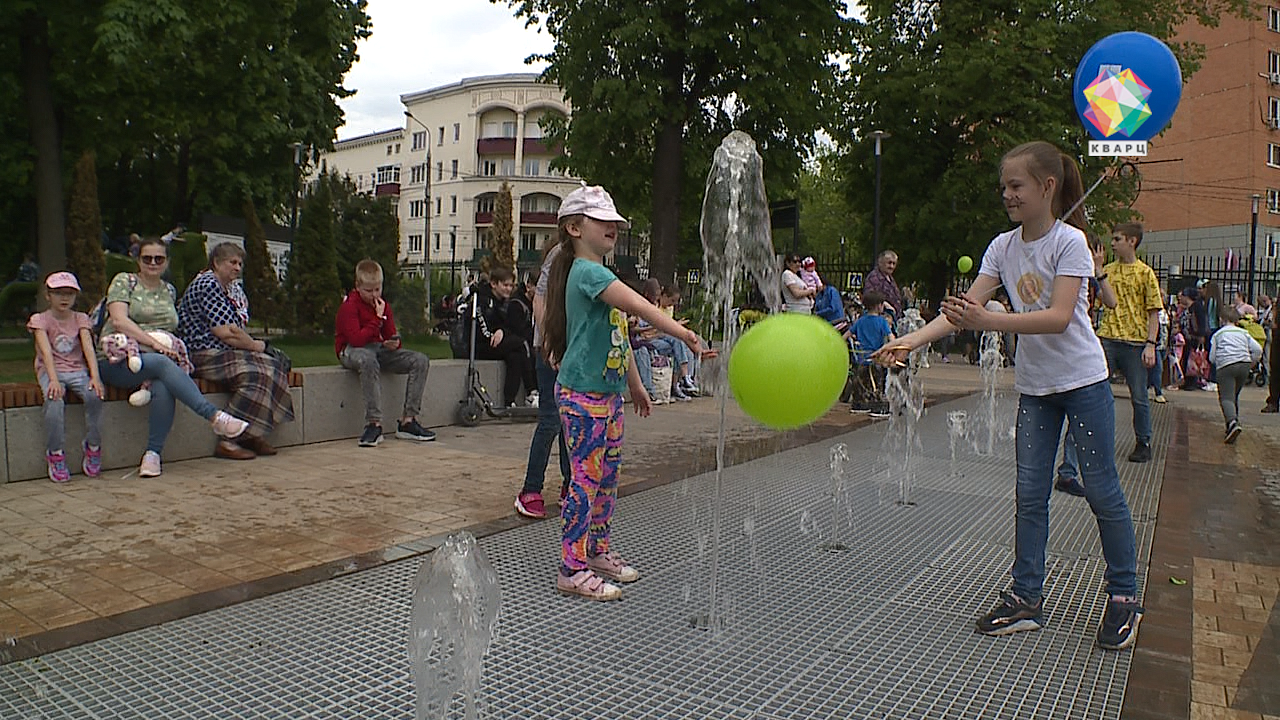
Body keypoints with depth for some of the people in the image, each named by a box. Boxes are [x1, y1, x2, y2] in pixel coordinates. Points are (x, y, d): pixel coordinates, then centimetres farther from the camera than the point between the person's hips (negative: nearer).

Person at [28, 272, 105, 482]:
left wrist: (95, 377, -24)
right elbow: (46, 351, -15)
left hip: (78, 371, 2)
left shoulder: (81, 319, 9)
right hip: (51, 371, -2)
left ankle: (93, 447, -11)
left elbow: (89, 348, -7)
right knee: (54, 400, -33)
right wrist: (53, 379, -32)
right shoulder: (40, 320, 2)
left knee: (94, 395, -29)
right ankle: (55, 454, -17)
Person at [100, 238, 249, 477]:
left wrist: (175, 350, 7)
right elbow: (119, 321, -9)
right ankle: (215, 417, -41)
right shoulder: (124, 281, 6)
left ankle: (153, 454, -27)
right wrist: (154, 343, -17)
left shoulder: (169, 291, 20)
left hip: (160, 361, 3)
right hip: (118, 360, -3)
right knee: (162, 364, -36)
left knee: (164, 387, -33)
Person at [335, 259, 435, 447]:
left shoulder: (383, 305, 10)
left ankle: (408, 421, -16)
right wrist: (378, 318, -18)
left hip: (378, 349, 7)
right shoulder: (349, 306, -10)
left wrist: (394, 343, -14)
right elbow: (357, 339, -22)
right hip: (351, 351, -6)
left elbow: (391, 336, 11)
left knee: (421, 361, -13)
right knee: (368, 359, -44)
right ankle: (374, 424, -43)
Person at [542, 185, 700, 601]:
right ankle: (572, 569, 3)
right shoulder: (586, 271, -15)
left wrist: (635, 386, 23)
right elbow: (638, 305, -30)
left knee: (607, 476, 15)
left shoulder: (601, 274, 16)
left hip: (608, 392, 10)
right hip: (582, 394, -10)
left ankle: (597, 551, 28)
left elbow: (619, 336, 21)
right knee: (587, 478, -6)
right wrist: (682, 333, -38)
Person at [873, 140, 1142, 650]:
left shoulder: (1070, 241, -14)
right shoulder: (1003, 247, 1)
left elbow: (1058, 318, -26)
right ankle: (1027, 598, 12)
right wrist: (912, 340, -22)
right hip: (1033, 384, 5)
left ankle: (1124, 597, 20)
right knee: (1029, 493, 4)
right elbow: (965, 310, -7)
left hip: (1083, 380, -5)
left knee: (1102, 490, 3)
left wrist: (987, 320, -37)